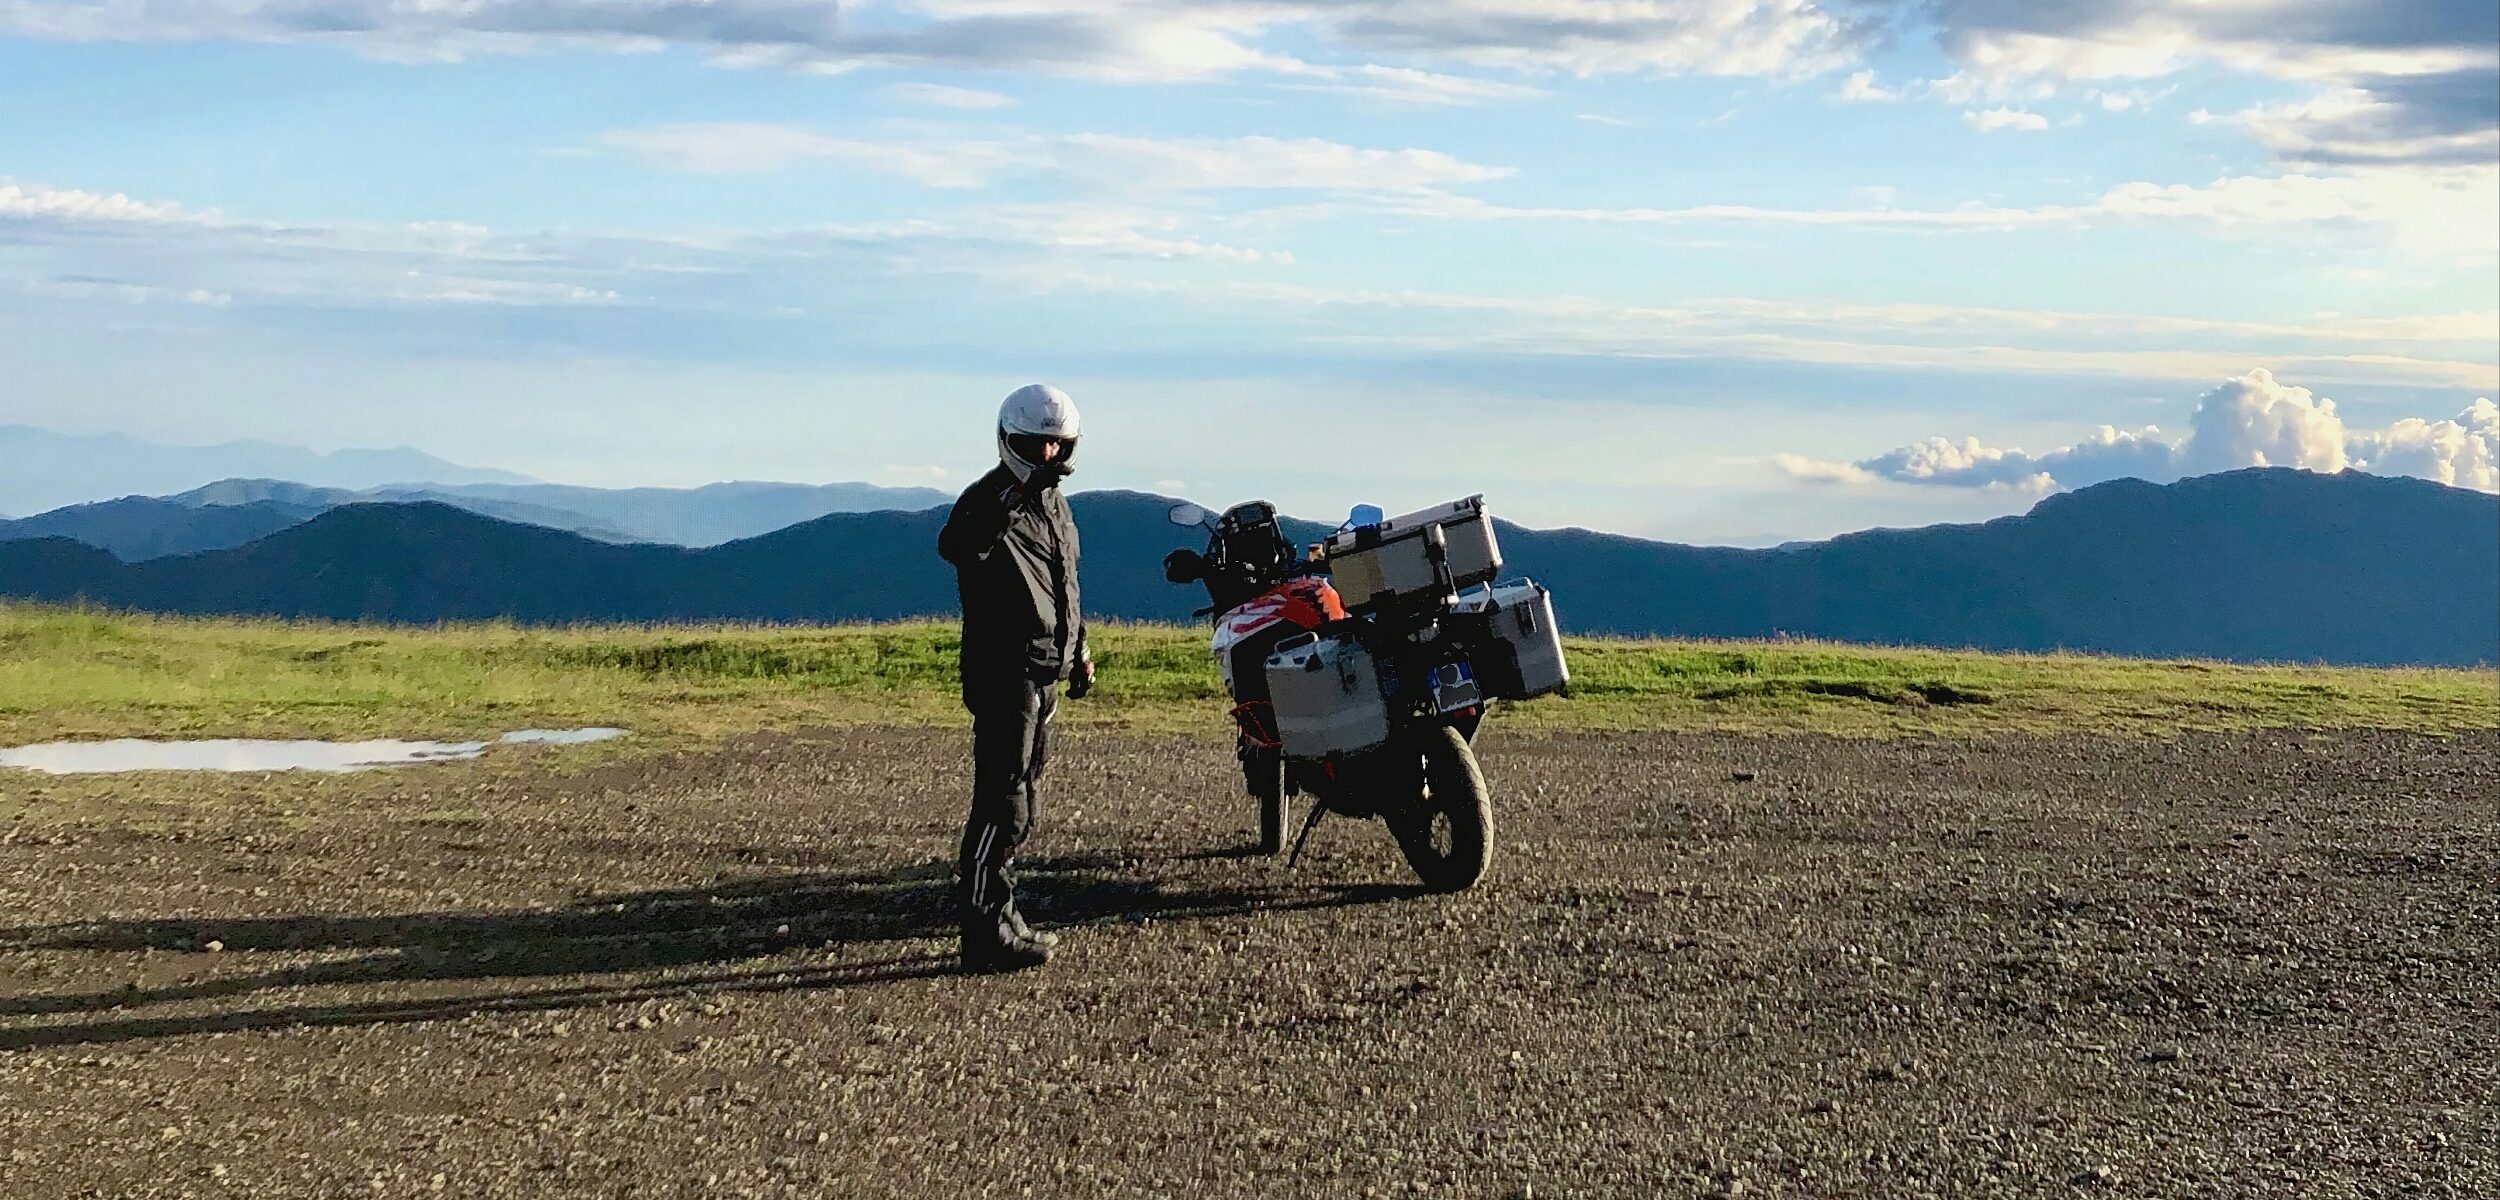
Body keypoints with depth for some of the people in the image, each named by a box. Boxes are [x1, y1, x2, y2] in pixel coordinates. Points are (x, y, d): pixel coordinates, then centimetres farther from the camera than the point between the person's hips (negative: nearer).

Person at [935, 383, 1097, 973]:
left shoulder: (1055, 504, 16)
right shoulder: (989, 499, -13)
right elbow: (953, 545, -37)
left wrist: (1079, 648, 26)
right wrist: (1001, 505, -48)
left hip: (1045, 674, 10)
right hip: (1005, 674, -10)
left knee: (1022, 806, 16)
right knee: (1002, 803, -11)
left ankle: (998, 917, 26)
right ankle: (985, 934, -9)